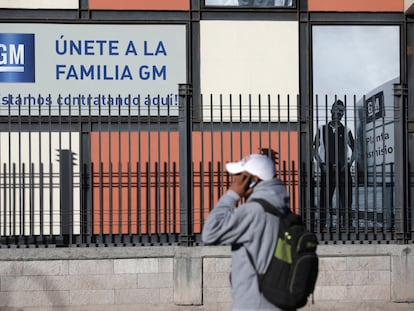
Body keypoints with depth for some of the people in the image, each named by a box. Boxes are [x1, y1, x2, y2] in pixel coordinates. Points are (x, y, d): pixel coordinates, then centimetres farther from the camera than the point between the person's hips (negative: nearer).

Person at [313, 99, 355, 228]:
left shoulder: (346, 131, 11)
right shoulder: (322, 130, 10)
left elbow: (353, 150, 11)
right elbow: (315, 149, 9)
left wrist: (348, 164, -4)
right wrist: (322, 164, -3)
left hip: (343, 170, 1)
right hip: (327, 170, -1)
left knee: (346, 200, -2)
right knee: (325, 199, -3)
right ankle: (323, 225, -1)